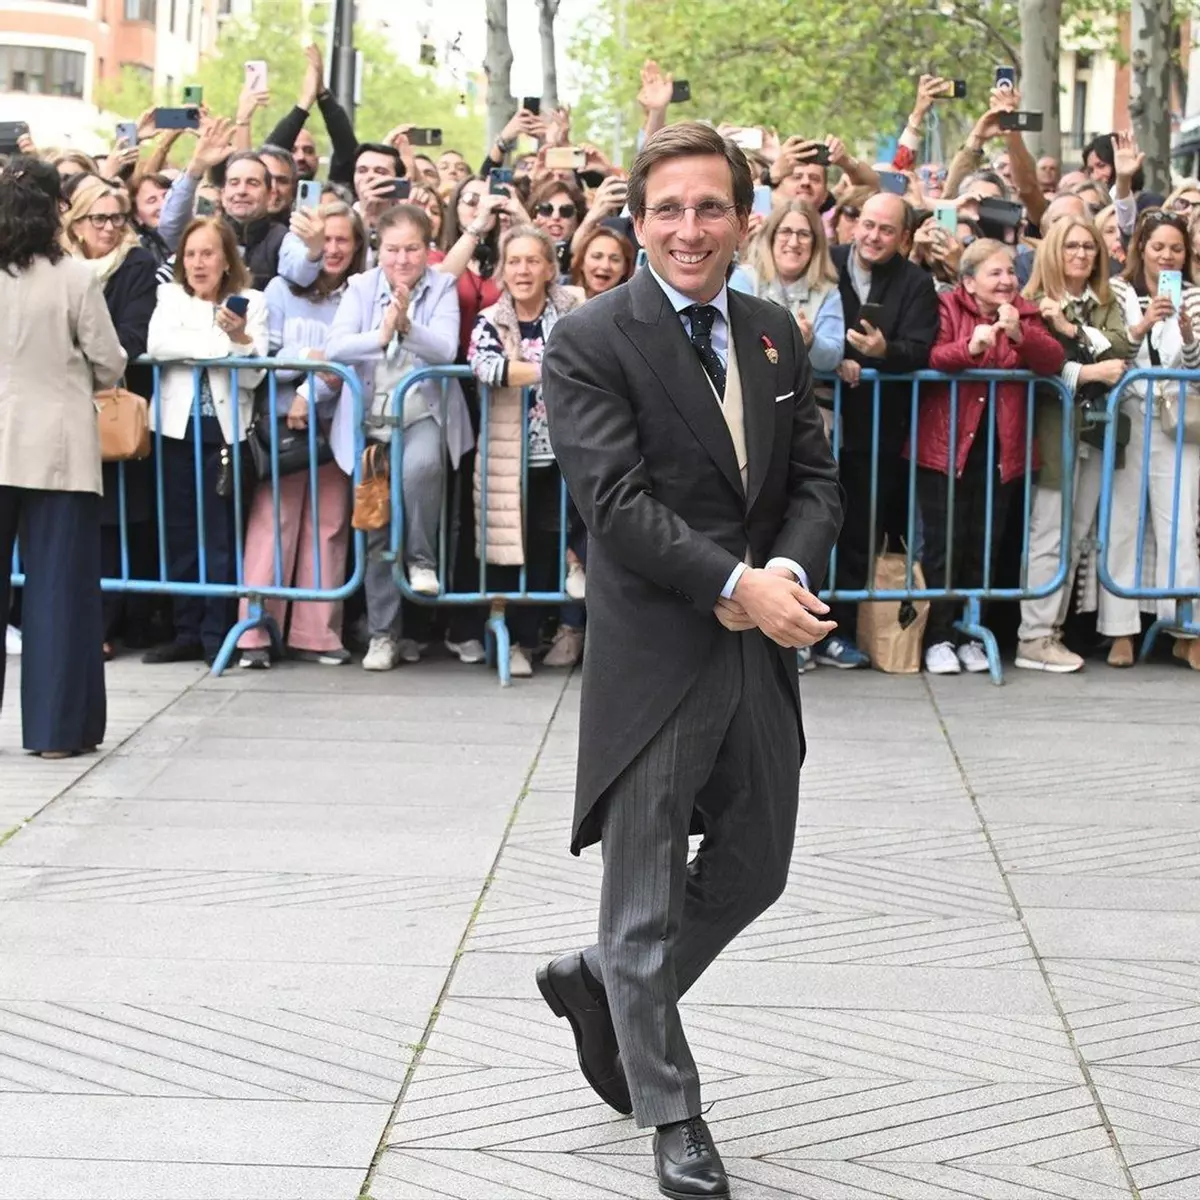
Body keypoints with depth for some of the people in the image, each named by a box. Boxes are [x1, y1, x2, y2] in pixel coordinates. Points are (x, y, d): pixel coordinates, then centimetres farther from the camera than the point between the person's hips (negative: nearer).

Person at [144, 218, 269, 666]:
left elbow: (253, 375, -4)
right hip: (179, 427, 2)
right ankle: (187, 632, 11)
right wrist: (221, 343, -12)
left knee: (220, 536, -3)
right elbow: (156, 345, -10)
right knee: (181, 534, 5)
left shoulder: (251, 302, 4)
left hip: (226, 428, -2)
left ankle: (217, 633, 2)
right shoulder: (170, 297, 10)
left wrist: (242, 338, -22)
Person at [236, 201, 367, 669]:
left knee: (328, 527, 2)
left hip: (336, 424, 1)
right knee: (271, 524, -6)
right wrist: (304, 360, -17)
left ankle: (316, 634, 7)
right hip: (282, 421, -1)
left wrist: (310, 392, -15)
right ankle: (255, 634, -7)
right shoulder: (282, 289, 6)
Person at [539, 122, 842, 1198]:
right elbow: (617, 503, -18)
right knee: (647, 897, 5)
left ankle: (601, 981, 41)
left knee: (755, 871, 17)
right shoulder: (592, 342, -10)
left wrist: (789, 572, -13)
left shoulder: (776, 336, 9)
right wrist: (736, 584, -22)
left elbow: (815, 480, 7)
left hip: (763, 648, 6)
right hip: (655, 656, -6)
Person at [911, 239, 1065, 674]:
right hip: (946, 446, -3)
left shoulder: (1025, 313, 9)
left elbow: (1052, 362, -5)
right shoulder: (947, 307, -1)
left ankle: (971, 636, 16)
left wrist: (1019, 334, -22)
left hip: (1000, 449, 4)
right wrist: (970, 347, -33)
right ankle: (939, 638, 4)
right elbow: (928, 358, -16)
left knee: (984, 547, 7)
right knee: (944, 545, -3)